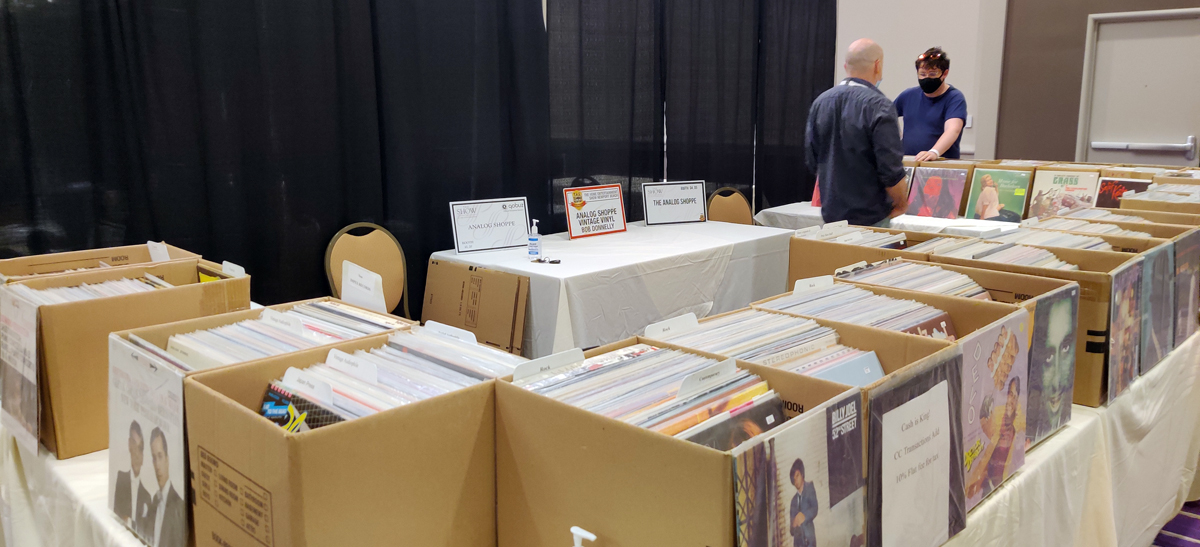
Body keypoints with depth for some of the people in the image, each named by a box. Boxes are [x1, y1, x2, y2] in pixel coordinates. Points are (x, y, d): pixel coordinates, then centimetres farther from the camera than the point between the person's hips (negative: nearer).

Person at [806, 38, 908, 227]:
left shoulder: (820, 102, 3)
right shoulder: (879, 106, -15)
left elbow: (812, 162, 10)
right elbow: (891, 170, -17)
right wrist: (901, 204, 0)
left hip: (830, 214, 6)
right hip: (870, 217, -6)